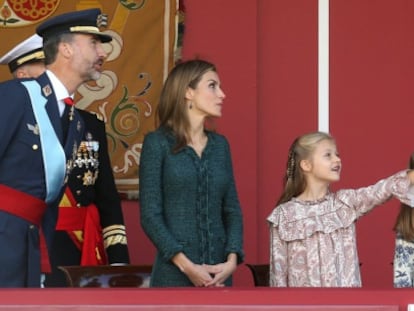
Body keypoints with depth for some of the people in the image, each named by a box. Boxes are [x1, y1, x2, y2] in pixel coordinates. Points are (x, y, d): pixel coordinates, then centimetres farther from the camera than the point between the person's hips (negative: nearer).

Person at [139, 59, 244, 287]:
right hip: (174, 273, -4)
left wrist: (231, 260, -6)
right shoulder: (157, 143, -1)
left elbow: (232, 210, 11)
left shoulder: (220, 145, 13)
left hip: (218, 275, 5)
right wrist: (186, 265, -15)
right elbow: (150, 215, -6)